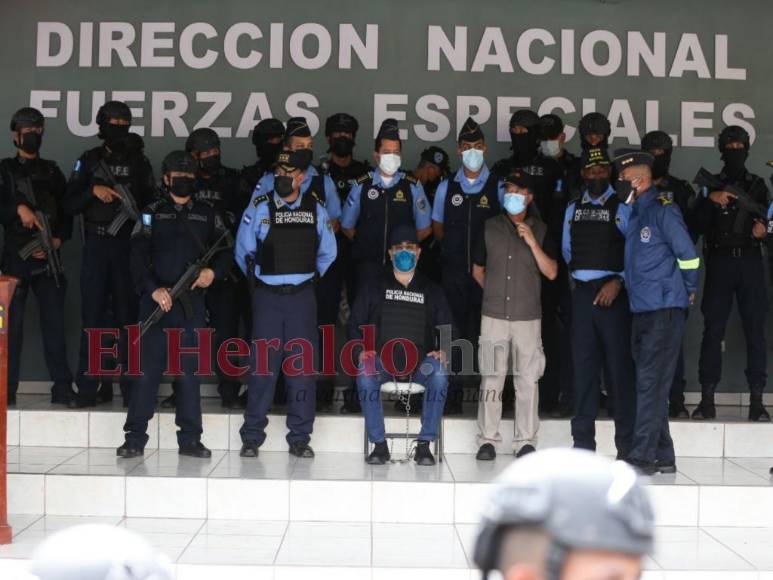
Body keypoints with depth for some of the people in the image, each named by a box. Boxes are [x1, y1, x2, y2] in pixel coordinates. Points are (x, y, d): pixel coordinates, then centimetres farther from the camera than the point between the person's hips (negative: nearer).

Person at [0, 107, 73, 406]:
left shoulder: (52, 171, 16)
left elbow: (67, 212, 12)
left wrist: (57, 240, -3)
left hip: (48, 257, 2)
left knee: (54, 323, -2)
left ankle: (62, 388, -1)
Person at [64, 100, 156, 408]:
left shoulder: (139, 162, 10)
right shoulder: (89, 160, 9)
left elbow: (151, 202, 10)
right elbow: (69, 205, 5)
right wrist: (93, 190, -11)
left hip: (128, 245, 0)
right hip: (96, 245, 0)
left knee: (128, 316, 1)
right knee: (92, 316, -1)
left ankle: (131, 386, 6)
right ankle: (87, 388, 2)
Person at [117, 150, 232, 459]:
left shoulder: (207, 214, 13)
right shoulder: (152, 212, 7)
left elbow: (226, 251, 13)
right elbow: (137, 256, -2)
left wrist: (214, 272, -7)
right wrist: (153, 288, -14)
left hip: (193, 303, 2)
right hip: (156, 300, -1)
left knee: (191, 371, 4)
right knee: (148, 369, -2)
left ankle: (190, 439, 9)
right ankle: (135, 438, 2)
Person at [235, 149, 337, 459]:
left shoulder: (316, 210, 4)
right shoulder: (260, 208, -1)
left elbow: (327, 252, 18)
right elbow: (243, 252, 9)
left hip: (302, 296, 1)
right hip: (267, 296, -1)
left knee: (302, 365, 2)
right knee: (262, 364, -3)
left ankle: (300, 437, 10)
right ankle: (252, 436, 5)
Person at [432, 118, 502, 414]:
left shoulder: (498, 187, 1)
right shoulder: (446, 187, 9)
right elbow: (437, 228, 18)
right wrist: (459, 248, 8)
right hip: (454, 272, 2)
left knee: (486, 333, 0)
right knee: (455, 332, 4)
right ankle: (453, 394, 11)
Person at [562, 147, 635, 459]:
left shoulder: (622, 208, 0)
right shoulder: (573, 209, 16)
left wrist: (617, 282, -14)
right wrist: (577, 278, 14)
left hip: (613, 292, -4)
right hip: (582, 293, 4)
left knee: (619, 364, -5)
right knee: (583, 365, 5)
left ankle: (627, 443, 1)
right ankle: (583, 442, 10)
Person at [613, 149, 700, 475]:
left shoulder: (662, 209, -8)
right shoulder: (634, 213, 18)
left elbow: (687, 254, -8)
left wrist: (688, 292, 1)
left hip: (664, 309, -9)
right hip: (641, 309, 9)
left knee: (651, 382, -10)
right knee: (650, 383, 9)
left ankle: (643, 455, -10)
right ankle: (663, 457, 14)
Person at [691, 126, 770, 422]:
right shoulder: (711, 185, 12)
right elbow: (699, 225, 2)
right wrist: (710, 200, -14)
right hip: (719, 261, -1)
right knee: (713, 329, -4)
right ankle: (707, 399, -1)